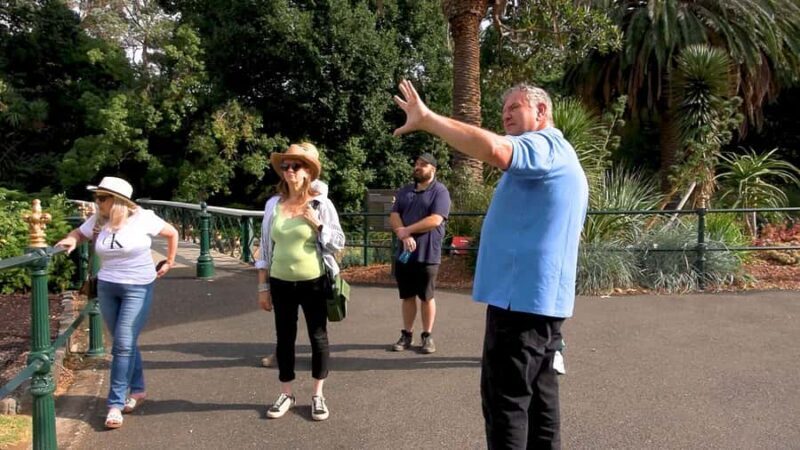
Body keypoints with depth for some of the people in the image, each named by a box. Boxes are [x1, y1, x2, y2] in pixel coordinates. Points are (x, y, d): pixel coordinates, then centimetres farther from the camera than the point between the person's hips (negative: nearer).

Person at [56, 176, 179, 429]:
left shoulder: (143, 219, -12)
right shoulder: (97, 221, 0)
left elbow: (172, 233, 1)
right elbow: (79, 233, 16)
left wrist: (169, 262, 4)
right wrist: (71, 240, -7)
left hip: (138, 288, -5)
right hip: (107, 288, 5)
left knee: (123, 345, -9)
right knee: (124, 344, 13)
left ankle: (116, 404, -2)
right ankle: (137, 389, 30)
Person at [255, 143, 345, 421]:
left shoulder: (321, 204, -5)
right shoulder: (273, 204, 2)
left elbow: (339, 243, -3)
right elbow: (265, 248, 6)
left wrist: (317, 224, -18)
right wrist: (263, 287, 5)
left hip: (314, 283, -2)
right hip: (281, 283, 2)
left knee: (318, 338, 7)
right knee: (284, 339, 11)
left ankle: (318, 396, 22)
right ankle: (286, 395, 26)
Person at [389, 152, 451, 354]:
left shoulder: (440, 191, -5)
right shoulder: (404, 191, 13)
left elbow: (435, 220, -17)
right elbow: (393, 216, 3)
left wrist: (406, 230, -13)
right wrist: (404, 236, -16)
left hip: (427, 254, -5)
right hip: (404, 253, 5)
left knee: (426, 297, 5)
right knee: (407, 296, 12)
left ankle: (427, 336, 16)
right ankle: (406, 334, 22)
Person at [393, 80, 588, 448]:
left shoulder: (544, 146, -12)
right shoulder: (561, 158, 22)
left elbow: (494, 149, -34)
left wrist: (428, 120, -30)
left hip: (522, 297, -11)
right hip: (543, 297, 11)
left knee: (505, 399, -5)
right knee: (538, 393, 16)